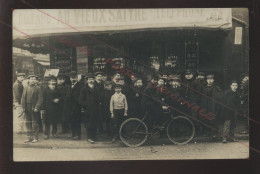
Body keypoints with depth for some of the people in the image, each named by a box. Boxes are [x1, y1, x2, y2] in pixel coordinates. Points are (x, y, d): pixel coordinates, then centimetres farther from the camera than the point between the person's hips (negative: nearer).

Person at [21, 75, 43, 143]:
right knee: (28, 123, 9)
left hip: (34, 109, -5)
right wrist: (23, 107, 0)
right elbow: (23, 98, 11)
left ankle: (35, 138, 6)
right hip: (27, 109, 5)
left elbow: (40, 99, -7)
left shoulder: (38, 88, -2)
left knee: (35, 123, -1)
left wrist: (37, 108, -14)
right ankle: (29, 137, 18)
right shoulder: (26, 88, 12)